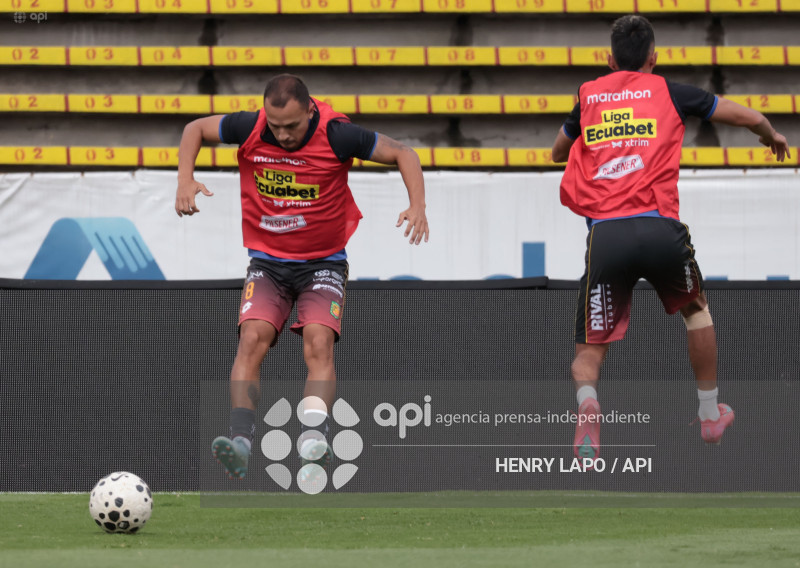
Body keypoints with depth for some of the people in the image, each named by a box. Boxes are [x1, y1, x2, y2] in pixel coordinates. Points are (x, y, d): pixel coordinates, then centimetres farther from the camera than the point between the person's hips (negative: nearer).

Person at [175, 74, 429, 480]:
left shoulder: (336, 135, -17)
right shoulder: (250, 129, -11)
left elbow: (402, 153, -5)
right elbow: (196, 129, 7)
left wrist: (418, 206, -19)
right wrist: (185, 181, -8)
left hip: (323, 263, -1)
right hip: (267, 262, 1)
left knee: (319, 344, -24)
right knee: (252, 339, -21)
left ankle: (314, 442, -34)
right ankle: (241, 444, -31)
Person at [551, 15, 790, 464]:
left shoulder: (588, 96, 18)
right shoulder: (669, 92, 12)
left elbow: (558, 152, 37)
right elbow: (749, 117, 21)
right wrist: (773, 137, 43)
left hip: (604, 233, 1)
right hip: (659, 226, 0)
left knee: (590, 349, 7)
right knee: (696, 309, 30)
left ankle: (586, 400, -27)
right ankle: (711, 414, 36)